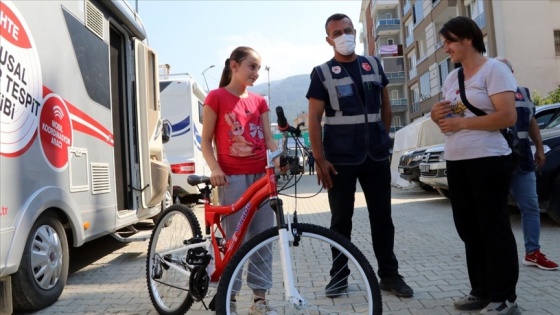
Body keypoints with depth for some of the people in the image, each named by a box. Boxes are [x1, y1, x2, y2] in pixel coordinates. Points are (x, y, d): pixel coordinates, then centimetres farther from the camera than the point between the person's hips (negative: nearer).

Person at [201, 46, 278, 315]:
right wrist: (215, 169, -16)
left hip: (261, 176, 5)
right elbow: (206, 142, 0)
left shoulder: (259, 101, 13)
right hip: (232, 177, -4)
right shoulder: (216, 97, 0)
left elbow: (269, 139, 10)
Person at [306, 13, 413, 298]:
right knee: (341, 220, 6)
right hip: (340, 160, -3)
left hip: (376, 157, 3)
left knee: (382, 218, 9)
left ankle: (389, 274, 21)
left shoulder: (373, 65, 9)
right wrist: (320, 160, -12)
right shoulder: (322, 73, -2)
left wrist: (381, 138, 14)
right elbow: (314, 120, -6)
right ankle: (339, 275, 20)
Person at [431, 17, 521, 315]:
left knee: (494, 228, -2)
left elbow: (508, 116, -18)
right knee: (469, 228, 12)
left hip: (488, 161, -8)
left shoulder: (494, 69, -7)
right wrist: (436, 116, -1)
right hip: (456, 162, 8)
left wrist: (462, 123, -18)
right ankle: (482, 291, 23)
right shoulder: (451, 78, 16)